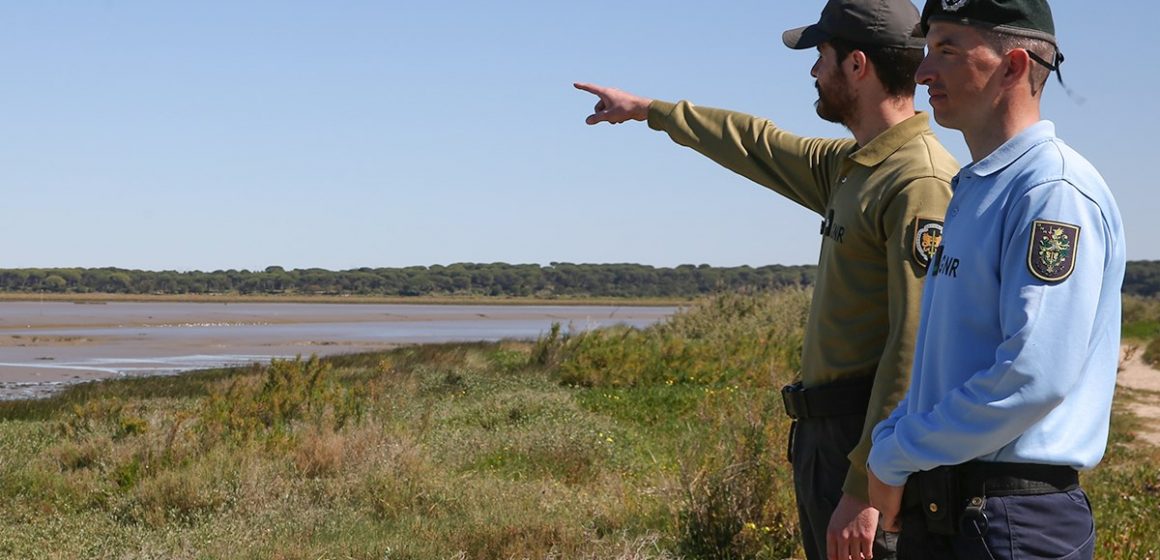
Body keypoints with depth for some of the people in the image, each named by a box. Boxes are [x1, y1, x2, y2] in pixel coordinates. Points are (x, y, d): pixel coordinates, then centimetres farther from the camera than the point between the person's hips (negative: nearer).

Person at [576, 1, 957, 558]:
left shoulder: (921, 183, -17)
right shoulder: (850, 166, 14)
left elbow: (917, 349, -22)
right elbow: (762, 147, 32)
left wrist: (864, 490, -24)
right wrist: (648, 110, 42)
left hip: (870, 446, -10)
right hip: (822, 438, 10)